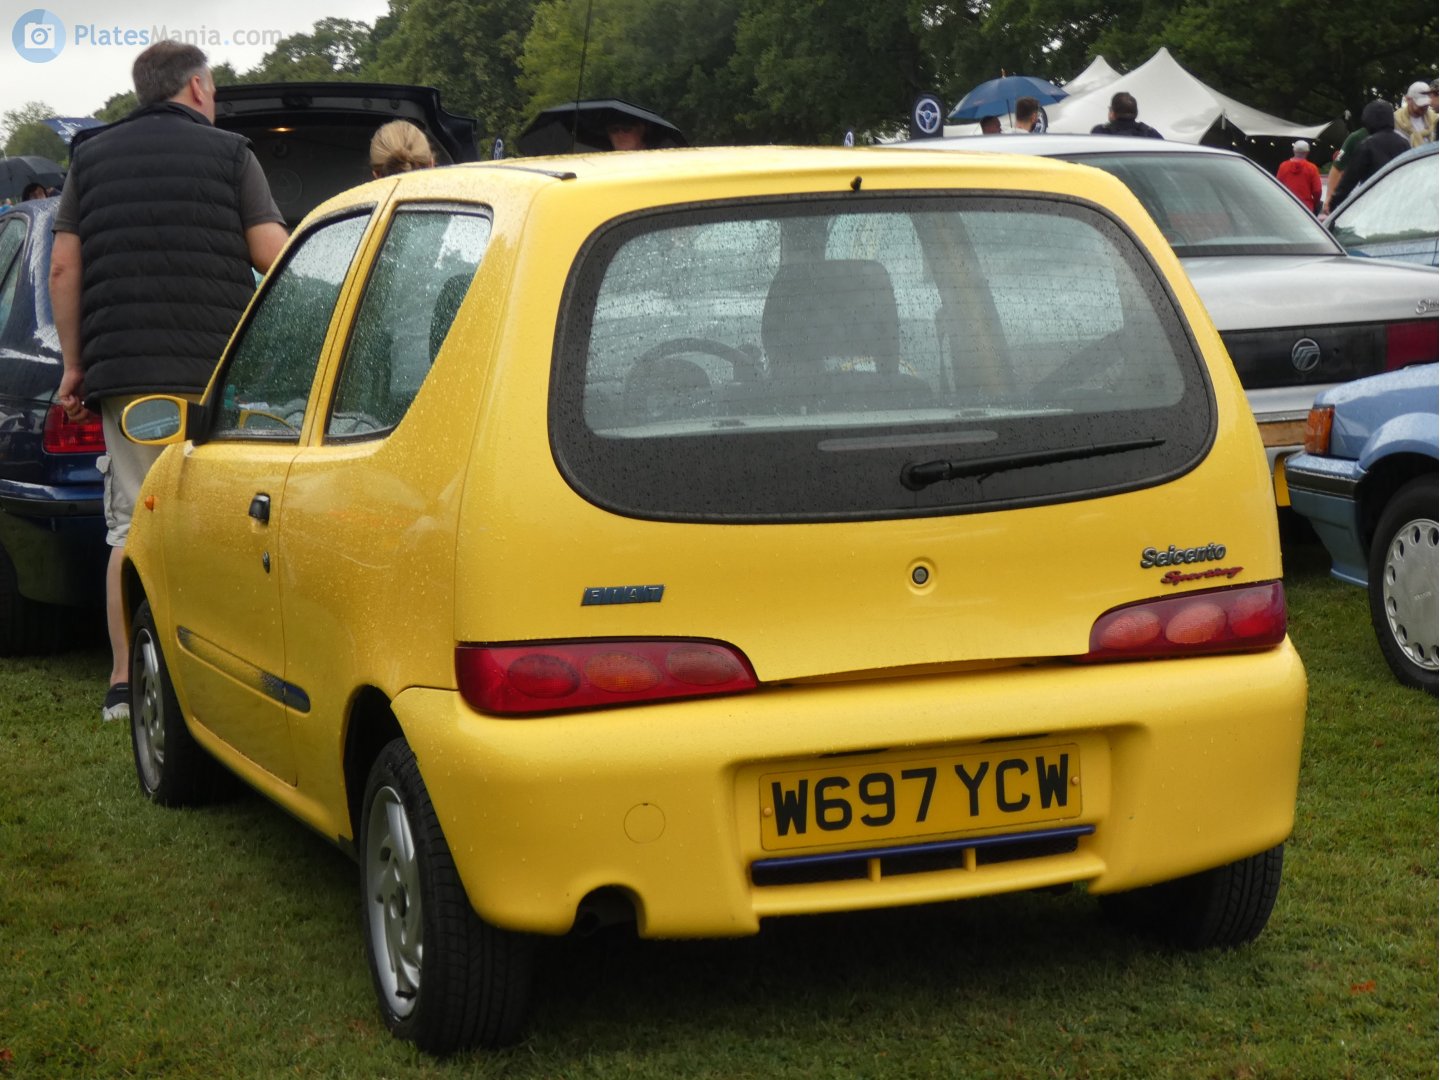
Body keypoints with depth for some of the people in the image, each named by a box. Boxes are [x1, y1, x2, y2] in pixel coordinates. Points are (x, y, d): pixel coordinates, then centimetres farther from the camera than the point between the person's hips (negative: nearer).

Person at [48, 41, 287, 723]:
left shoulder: (91, 157, 13)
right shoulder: (228, 153, 3)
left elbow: (64, 270, 8)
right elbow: (273, 257, -5)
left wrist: (74, 364, 13)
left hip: (123, 373, 3)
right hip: (219, 374, -3)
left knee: (132, 529, 5)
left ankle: (124, 683, 3)